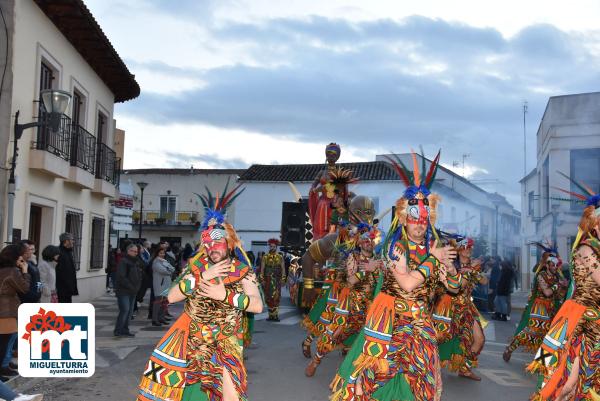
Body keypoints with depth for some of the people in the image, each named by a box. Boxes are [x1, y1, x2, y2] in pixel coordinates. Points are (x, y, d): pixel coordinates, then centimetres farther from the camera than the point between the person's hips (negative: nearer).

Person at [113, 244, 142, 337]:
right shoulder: (123, 262, -11)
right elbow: (121, 277, -19)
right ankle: (118, 330, -3)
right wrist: (130, 287, -18)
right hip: (123, 291, -9)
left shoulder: (136, 262, 17)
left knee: (130, 311, 9)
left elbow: (139, 276, 21)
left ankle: (125, 330, 16)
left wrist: (137, 287, 7)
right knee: (125, 310, -11)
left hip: (133, 292, 9)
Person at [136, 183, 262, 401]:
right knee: (160, 377, -7)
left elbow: (257, 305, -17)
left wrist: (225, 295, -23)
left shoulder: (242, 271, -5)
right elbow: (171, 297, -9)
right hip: (190, 335, 2)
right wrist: (202, 277, -17)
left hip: (224, 342, -2)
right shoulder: (195, 267, 2)